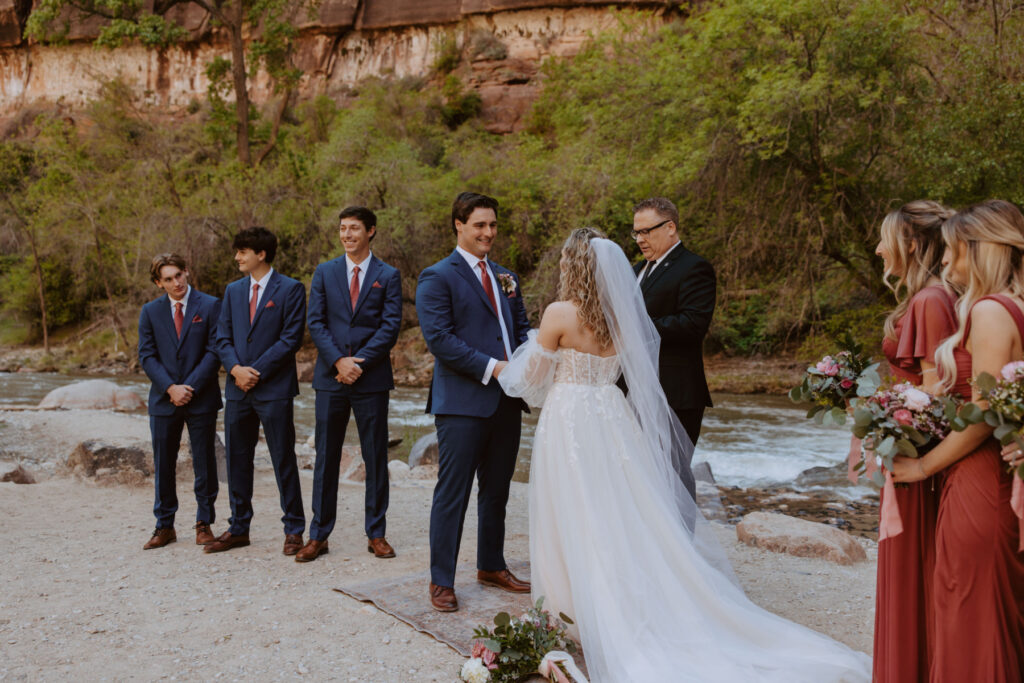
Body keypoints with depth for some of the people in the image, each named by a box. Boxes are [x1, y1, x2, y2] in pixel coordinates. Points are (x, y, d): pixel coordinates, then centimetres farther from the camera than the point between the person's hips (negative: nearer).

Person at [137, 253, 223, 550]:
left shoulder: (209, 306, -1)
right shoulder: (150, 311, 7)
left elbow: (214, 351, -6)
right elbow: (147, 356, 3)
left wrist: (190, 387, -13)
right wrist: (170, 388, -11)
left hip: (201, 399, -2)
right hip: (164, 400, 2)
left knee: (204, 464, 4)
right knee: (163, 466, 7)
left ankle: (204, 523, 16)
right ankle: (165, 527, 18)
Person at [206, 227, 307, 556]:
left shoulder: (290, 290, -3)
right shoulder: (233, 291, 14)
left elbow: (291, 338, -10)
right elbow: (222, 337, 11)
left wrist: (257, 370, -14)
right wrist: (235, 368, -7)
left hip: (274, 389, -6)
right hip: (238, 390, 6)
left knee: (283, 460, 0)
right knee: (237, 460, 11)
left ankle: (294, 529, 9)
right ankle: (239, 528, 22)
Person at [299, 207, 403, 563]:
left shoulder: (388, 275, 4)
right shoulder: (324, 273, 9)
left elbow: (390, 326, -3)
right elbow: (316, 322, 2)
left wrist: (359, 362, -13)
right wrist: (338, 360, -11)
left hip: (371, 377, -1)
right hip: (331, 377, 2)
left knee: (376, 458, 4)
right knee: (325, 457, 5)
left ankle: (376, 533, 14)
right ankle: (318, 535, 12)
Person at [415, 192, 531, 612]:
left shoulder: (506, 277, 17)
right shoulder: (437, 277, -6)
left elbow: (522, 328, 18)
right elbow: (438, 338, -15)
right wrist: (491, 368, -18)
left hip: (506, 400, 7)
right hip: (463, 403, -7)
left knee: (497, 490, 16)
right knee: (452, 493, -2)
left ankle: (491, 566, 31)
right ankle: (441, 581, 9)